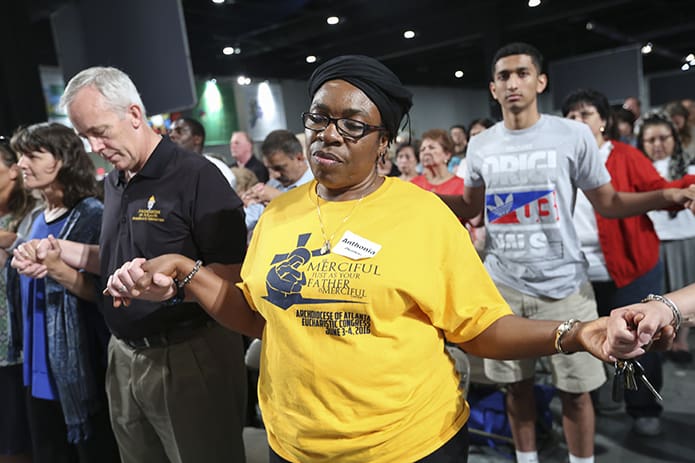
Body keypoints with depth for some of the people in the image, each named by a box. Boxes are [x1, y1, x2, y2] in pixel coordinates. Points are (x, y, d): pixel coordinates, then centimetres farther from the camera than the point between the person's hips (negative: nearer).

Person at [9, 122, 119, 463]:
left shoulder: (93, 216, -14)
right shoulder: (39, 220, 10)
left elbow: (108, 293, -18)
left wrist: (57, 269, -27)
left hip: (85, 369, -8)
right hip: (41, 368, 8)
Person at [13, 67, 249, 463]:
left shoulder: (197, 176, -15)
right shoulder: (115, 182, 10)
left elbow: (233, 272, -18)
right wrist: (61, 249, 10)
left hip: (188, 354, -7)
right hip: (125, 355, 8)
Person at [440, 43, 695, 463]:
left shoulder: (574, 135, -6)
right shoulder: (479, 146, 2)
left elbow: (608, 202, -2)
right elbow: (470, 206, 15)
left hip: (563, 285, -2)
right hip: (502, 285, 3)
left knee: (576, 389, 8)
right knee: (516, 383, 16)